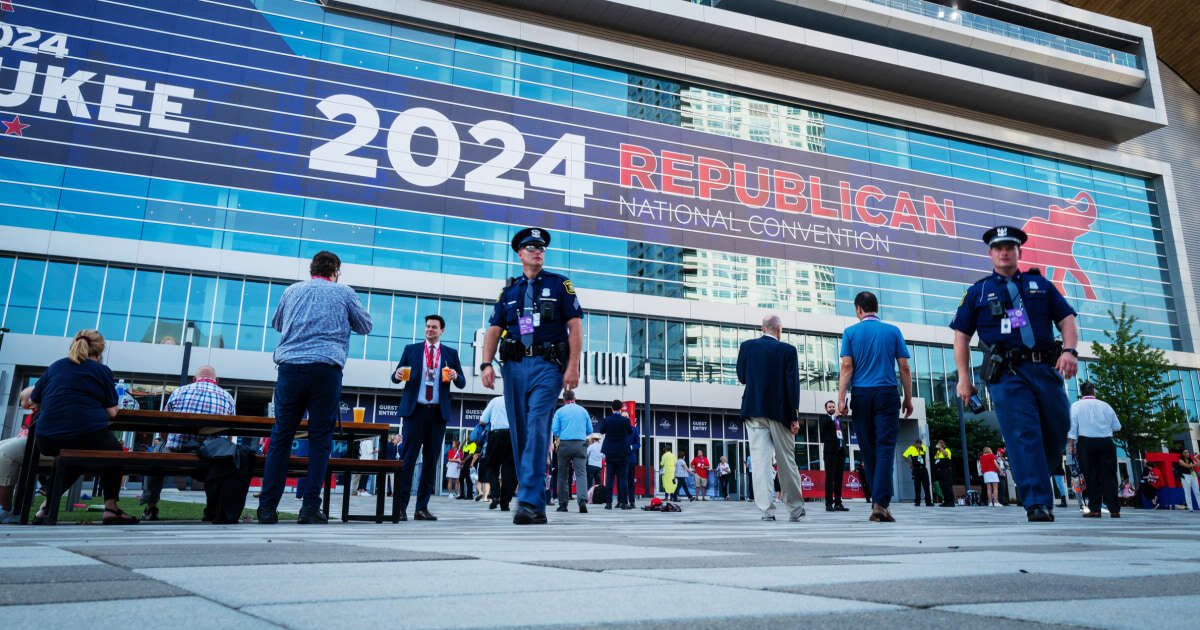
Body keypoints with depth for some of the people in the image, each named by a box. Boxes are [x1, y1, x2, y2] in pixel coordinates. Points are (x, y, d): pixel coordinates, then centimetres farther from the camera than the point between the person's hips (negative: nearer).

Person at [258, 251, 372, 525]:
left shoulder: (292, 291, 17)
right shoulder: (344, 292, 9)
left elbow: (276, 323, 32)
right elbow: (365, 326, 19)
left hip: (290, 366, 2)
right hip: (327, 369, -2)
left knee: (281, 437, 7)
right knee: (320, 438, 3)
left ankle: (267, 507, 7)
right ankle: (310, 507, 0)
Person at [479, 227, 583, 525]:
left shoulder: (559, 285, 9)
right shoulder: (509, 291, 18)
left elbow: (575, 325, 1)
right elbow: (494, 330, 12)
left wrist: (573, 366, -10)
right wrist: (487, 364, -4)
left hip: (547, 366, -4)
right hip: (514, 366, 4)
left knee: (537, 427, -19)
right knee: (520, 434, 3)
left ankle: (529, 501, -20)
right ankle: (537, 508, 11)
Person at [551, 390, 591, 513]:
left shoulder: (560, 411, 4)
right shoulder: (583, 410, 11)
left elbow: (554, 430, 0)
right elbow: (589, 430, 14)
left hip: (565, 444, -1)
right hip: (581, 445, 1)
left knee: (563, 475, 9)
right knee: (581, 473, -7)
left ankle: (563, 504, 11)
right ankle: (583, 499, -27)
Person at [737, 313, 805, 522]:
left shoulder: (747, 347, 2)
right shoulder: (787, 350, -3)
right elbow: (792, 384, -6)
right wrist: (794, 417, -4)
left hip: (754, 412, 1)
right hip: (779, 413, -1)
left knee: (760, 462, -1)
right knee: (787, 462, 10)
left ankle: (766, 509, -7)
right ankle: (795, 509, 20)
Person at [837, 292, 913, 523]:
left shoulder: (851, 332, 4)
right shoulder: (893, 331, 6)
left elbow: (846, 367, -3)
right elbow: (904, 368, 4)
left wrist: (841, 399, -5)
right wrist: (908, 398, 11)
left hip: (861, 395, 1)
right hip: (887, 394, 0)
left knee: (868, 451, 7)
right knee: (885, 448, -5)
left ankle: (877, 503, 12)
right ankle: (880, 502, -17)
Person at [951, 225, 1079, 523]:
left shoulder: (1040, 284, 19)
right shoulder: (978, 292, 14)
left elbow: (1067, 319, 13)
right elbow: (961, 336, 11)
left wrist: (1070, 350, -7)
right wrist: (964, 377, 2)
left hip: (1045, 369, 3)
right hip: (1006, 374, -3)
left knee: (1058, 433, 2)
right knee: (1024, 435, -12)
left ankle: (1027, 474, 28)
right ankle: (1038, 504, -13)